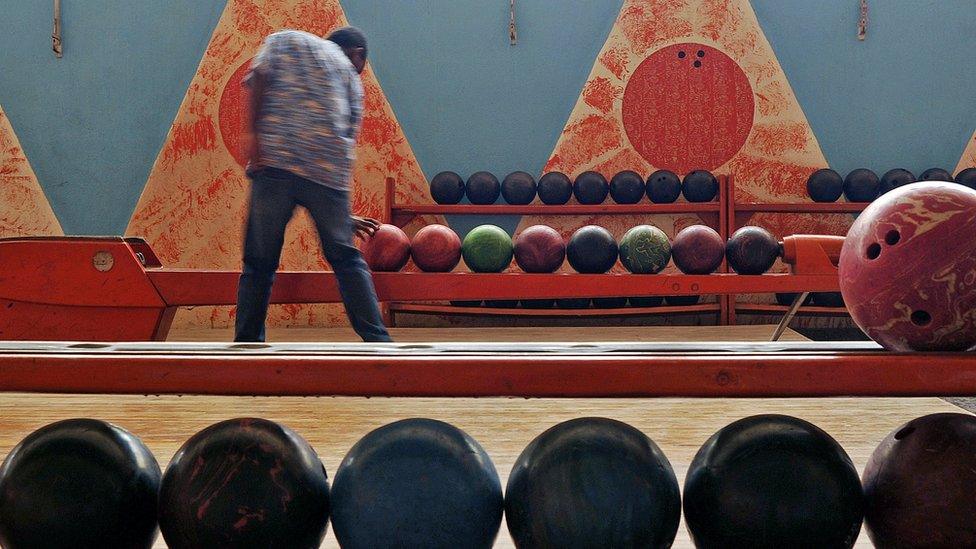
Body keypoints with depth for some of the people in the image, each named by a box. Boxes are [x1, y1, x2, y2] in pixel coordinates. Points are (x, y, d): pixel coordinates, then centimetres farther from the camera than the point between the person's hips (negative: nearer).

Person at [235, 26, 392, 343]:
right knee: (346, 259, 12)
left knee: (259, 263, 8)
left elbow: (259, 74, -1)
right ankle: (378, 340, 8)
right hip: (329, 173, 1)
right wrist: (342, 213, 26)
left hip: (274, 161, -1)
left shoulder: (285, 39, 21)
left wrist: (253, 132, -6)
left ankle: (247, 344, 9)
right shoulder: (352, 78, 23)